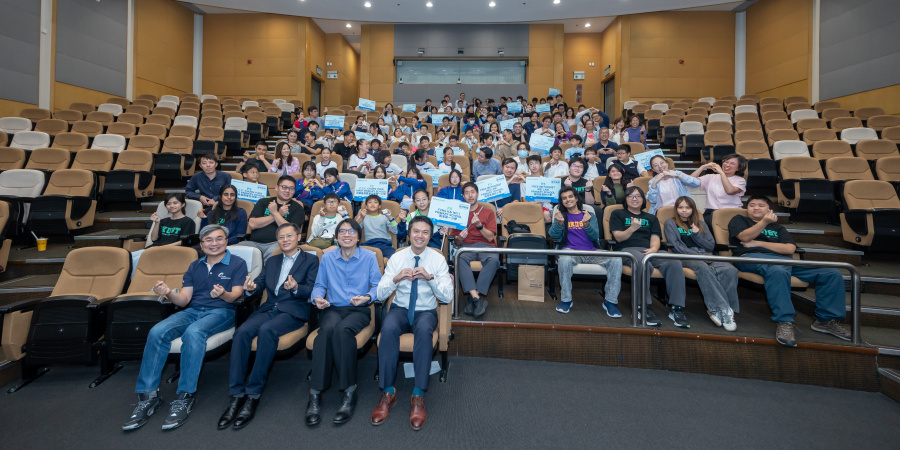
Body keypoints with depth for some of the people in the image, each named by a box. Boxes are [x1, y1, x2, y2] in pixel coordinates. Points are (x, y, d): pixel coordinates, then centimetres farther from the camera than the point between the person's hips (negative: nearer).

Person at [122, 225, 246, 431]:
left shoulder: (238, 264, 4)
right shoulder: (195, 266, 18)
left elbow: (236, 295, -7)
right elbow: (184, 300, 12)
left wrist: (224, 294, -31)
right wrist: (168, 293, -10)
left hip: (222, 311, -5)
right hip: (192, 310, 5)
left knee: (193, 332, -36)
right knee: (156, 332, -24)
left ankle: (184, 398, -27)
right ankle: (148, 396, -17)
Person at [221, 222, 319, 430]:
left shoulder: (310, 260, 8)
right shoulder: (272, 261, 25)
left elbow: (311, 290, -3)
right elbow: (259, 283, 12)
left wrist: (295, 288, -24)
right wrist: (250, 288, -12)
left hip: (293, 311, -4)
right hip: (268, 308, 5)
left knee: (266, 330, -33)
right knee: (242, 332, -24)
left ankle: (253, 394, -25)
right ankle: (236, 395, -21)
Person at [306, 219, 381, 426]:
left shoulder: (369, 257, 5)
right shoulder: (327, 257, 12)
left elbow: (378, 286, 1)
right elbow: (319, 285, 14)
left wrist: (367, 297, -18)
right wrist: (317, 298, -8)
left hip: (359, 310, -2)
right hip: (333, 308, 2)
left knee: (343, 329, -35)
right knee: (327, 329, -34)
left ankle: (349, 391, -27)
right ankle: (315, 393, -30)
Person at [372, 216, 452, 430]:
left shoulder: (438, 259, -2)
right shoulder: (396, 257, 1)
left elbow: (448, 297, -8)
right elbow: (380, 294, -3)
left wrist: (431, 278, -24)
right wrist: (396, 279, -22)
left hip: (426, 311, -1)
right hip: (400, 309, 1)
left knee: (424, 330, -36)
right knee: (388, 328, -33)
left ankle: (419, 396, -25)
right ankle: (388, 392, -18)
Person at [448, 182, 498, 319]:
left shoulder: (488, 212, 17)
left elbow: (490, 237, 4)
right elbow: (457, 242, 17)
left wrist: (479, 225, -13)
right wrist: (459, 238, -8)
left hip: (485, 245, 0)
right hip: (466, 245, 1)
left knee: (493, 259, -37)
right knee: (460, 258, -37)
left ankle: (473, 298, -36)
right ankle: (478, 299, -42)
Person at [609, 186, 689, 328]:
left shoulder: (651, 218, 30)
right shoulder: (618, 214, 19)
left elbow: (655, 238, 14)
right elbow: (619, 237, 5)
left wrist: (653, 249, -10)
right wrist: (632, 228, -16)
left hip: (650, 251, 4)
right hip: (627, 250, -4)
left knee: (674, 262, -29)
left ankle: (676, 308, -27)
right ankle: (644, 308, -38)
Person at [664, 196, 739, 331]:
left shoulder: (701, 224, 26)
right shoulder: (671, 223, 14)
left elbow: (711, 245, 17)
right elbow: (676, 246, 0)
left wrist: (696, 234, 0)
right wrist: (697, 255, -12)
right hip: (684, 256, -4)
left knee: (730, 269, -29)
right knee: (703, 268, -39)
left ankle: (716, 309, -30)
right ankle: (723, 309, -38)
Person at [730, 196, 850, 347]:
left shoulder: (777, 228, 32)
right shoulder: (739, 220, 22)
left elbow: (790, 249, 12)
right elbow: (745, 237, -2)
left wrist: (758, 243, 1)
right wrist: (764, 221, -16)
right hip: (752, 257, -5)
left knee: (832, 274, -10)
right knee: (778, 270, -40)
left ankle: (826, 319, 1)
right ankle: (784, 322, -40)